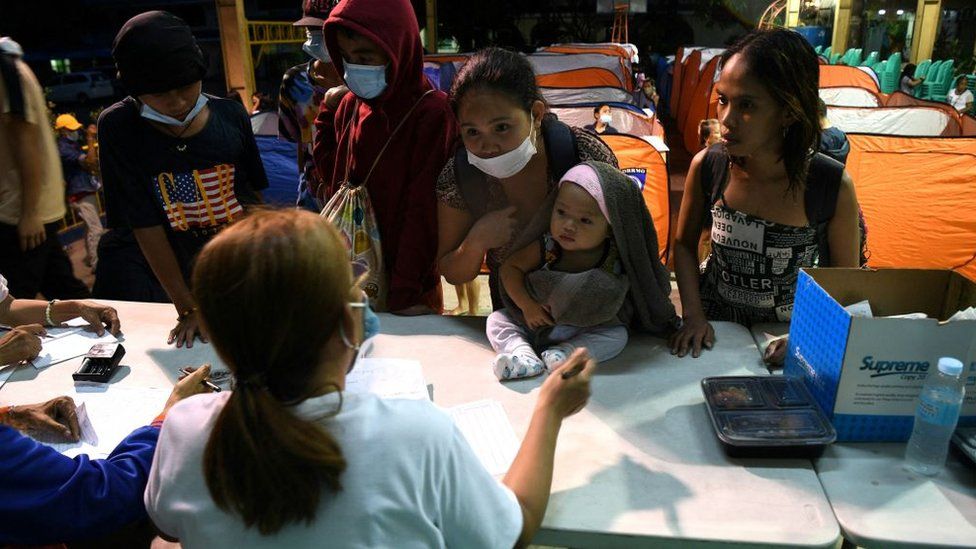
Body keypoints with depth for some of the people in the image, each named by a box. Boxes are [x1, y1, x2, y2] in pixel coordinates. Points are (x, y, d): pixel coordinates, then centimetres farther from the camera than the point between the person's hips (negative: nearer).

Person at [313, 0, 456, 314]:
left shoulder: (432, 114, -19)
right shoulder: (349, 105, 2)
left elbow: (423, 210, -20)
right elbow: (334, 181, 11)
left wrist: (406, 294, -19)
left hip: (404, 279, -6)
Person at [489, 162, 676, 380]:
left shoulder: (615, 259, -19)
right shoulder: (547, 247, -18)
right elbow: (510, 267, -8)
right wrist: (527, 305, -17)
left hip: (588, 331, -1)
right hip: (536, 321, 1)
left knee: (617, 335, -24)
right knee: (496, 319, -11)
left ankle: (565, 352, -30)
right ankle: (523, 353, -30)